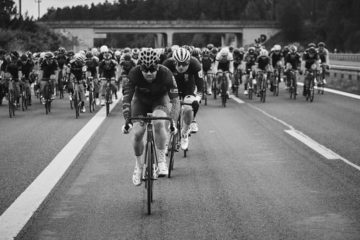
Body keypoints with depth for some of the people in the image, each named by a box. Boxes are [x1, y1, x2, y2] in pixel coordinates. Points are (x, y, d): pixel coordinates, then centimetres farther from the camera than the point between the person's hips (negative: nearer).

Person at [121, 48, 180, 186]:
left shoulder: (165, 74, -32)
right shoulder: (134, 74, -30)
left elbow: (175, 100, -27)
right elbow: (127, 98, -27)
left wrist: (173, 122, -34)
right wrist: (127, 121, -35)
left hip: (160, 99, -1)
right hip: (140, 100, 1)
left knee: (159, 123, -32)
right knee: (138, 133, -14)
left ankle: (161, 160, -18)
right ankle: (138, 166, 11)